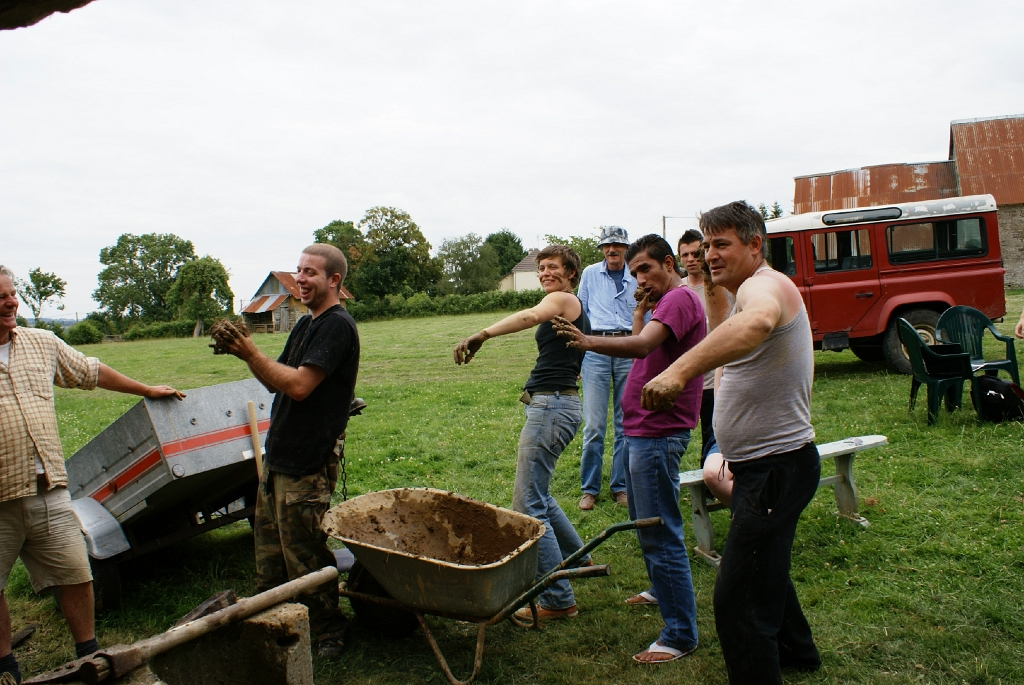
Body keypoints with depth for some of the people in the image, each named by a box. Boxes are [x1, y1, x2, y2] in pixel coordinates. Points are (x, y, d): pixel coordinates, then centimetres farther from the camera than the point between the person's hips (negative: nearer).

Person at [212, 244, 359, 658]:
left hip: (307, 466, -10)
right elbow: (276, 383, 13)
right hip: (279, 457, 10)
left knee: (304, 555, 0)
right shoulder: (306, 324, 15)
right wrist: (245, 353, -2)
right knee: (269, 548, 19)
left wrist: (251, 353, -18)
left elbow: (298, 385, -24)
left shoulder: (337, 326, -16)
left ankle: (329, 633, 16)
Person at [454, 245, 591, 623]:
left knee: (528, 505, -9)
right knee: (537, 493, 24)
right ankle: (577, 559, 39)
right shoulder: (576, 311, 22)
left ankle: (558, 600, -3)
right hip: (559, 403, 10)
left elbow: (531, 316, -30)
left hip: (551, 405, -10)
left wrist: (482, 334, -42)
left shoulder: (563, 300, -7)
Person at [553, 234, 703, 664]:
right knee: (644, 521, 24)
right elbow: (642, 346, 18)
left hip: (658, 432, -11)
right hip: (642, 429, 11)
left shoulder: (679, 299, -16)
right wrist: (641, 309, 11)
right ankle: (662, 590, 43)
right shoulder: (666, 302, 19)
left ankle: (680, 635, 1)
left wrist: (589, 342, -47)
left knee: (660, 531, -7)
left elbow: (641, 345, -35)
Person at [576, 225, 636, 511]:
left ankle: (620, 486, 17)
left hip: (629, 352, 1)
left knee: (625, 424, 6)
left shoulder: (637, 279, 11)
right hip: (596, 350, -1)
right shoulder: (590, 274, 11)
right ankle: (589, 489, 7)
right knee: (594, 425, -4)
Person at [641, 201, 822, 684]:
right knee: (765, 568, 29)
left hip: (775, 468, -11)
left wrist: (680, 371, -55)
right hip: (763, 464, 11)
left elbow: (756, 323, -46)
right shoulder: (750, 291, 17)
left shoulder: (765, 285, -19)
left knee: (737, 600, -11)